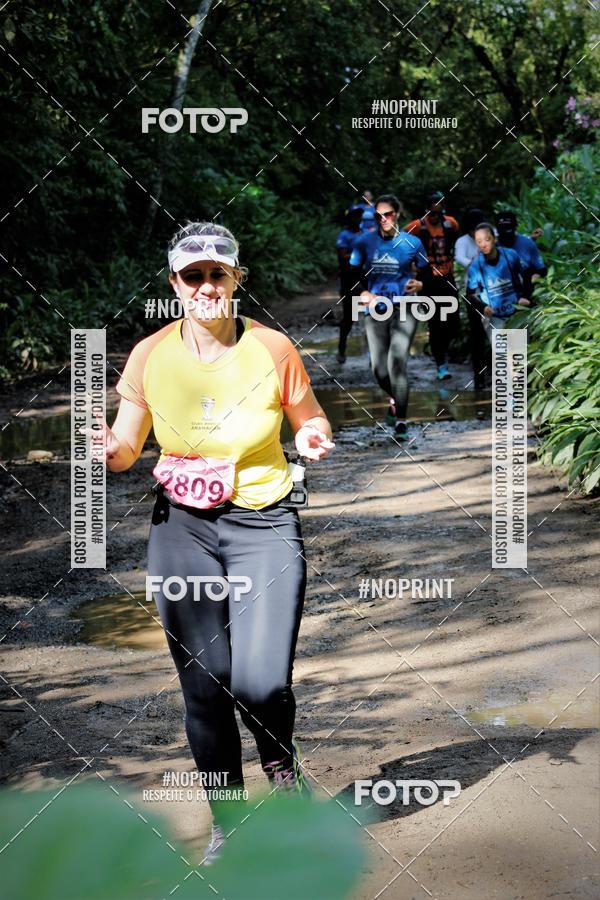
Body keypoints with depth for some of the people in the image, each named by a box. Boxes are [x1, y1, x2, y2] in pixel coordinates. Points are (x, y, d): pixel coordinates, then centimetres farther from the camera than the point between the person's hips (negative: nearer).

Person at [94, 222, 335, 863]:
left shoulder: (272, 348, -6)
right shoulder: (150, 355, -2)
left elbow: (310, 421, 8)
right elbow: (126, 445, 6)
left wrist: (314, 439, -15)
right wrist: (114, 451, -17)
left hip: (264, 526, -2)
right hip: (182, 528, 2)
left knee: (260, 682, -15)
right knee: (203, 684, 4)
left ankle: (280, 761, 22)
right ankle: (225, 821, 24)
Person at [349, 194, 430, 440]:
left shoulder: (412, 243, 2)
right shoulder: (364, 243, 4)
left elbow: (426, 272, 10)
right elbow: (352, 276, 8)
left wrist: (419, 284, -12)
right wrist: (364, 294, -10)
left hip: (404, 310, -2)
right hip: (375, 311, 2)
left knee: (397, 363, -15)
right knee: (379, 368, 1)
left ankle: (400, 421, -12)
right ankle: (395, 401, 34)